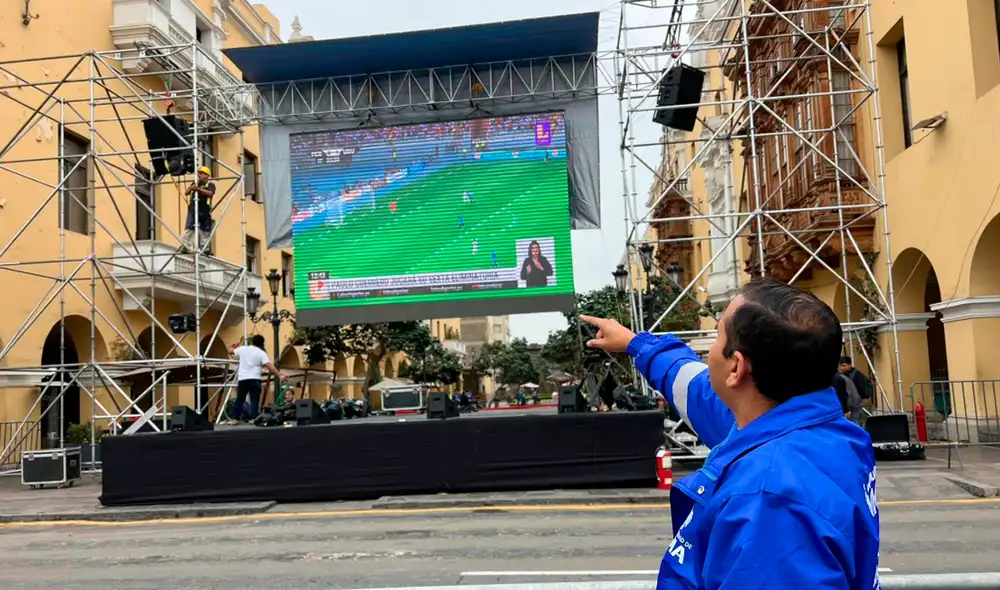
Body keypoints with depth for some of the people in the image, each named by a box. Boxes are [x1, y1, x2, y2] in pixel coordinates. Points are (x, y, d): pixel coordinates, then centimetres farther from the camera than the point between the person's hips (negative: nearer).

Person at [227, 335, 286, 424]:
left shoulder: (243, 349, 8)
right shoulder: (261, 353, -3)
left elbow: (231, 351, 29)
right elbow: (270, 366, -15)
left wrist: (234, 347, 52)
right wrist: (280, 375, -19)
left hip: (242, 379, 3)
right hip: (255, 379, -3)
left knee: (239, 400, 15)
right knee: (254, 401, -1)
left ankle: (235, 418, 18)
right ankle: (253, 419, -7)